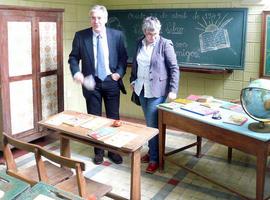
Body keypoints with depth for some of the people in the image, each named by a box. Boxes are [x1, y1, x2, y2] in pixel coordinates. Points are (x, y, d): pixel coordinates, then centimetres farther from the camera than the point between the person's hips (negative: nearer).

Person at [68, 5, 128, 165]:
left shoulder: (117, 35, -2)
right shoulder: (81, 36, -2)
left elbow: (123, 57, 4)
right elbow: (73, 57, 2)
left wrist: (120, 72, -11)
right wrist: (76, 72, -15)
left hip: (111, 82, 0)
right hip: (92, 82, 0)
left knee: (113, 118, 9)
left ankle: (113, 150, 25)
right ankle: (98, 151, 25)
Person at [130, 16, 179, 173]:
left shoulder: (165, 44, -10)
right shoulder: (140, 43, 5)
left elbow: (174, 68, -10)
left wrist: (173, 90, -16)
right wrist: (133, 80, 14)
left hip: (157, 91, -5)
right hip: (142, 89, 5)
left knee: (153, 124, -3)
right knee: (149, 123, 14)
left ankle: (155, 159, 10)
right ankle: (152, 151, 28)